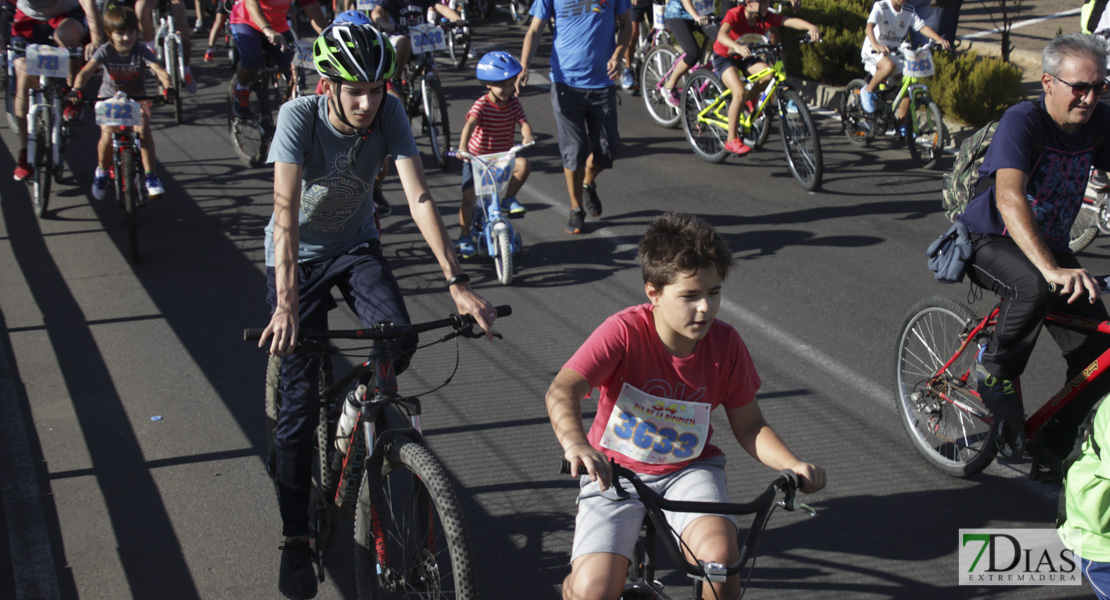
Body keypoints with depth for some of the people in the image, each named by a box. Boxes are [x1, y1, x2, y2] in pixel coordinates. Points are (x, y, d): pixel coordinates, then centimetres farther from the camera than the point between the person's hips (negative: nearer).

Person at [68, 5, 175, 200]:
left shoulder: (142, 51, -16)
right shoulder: (105, 52, -17)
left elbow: (159, 70, -30)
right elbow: (86, 71, -29)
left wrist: (168, 86, -51)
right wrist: (76, 89, -49)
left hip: (137, 98, 0)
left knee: (143, 131, -24)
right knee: (107, 135, -19)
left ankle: (150, 176, -13)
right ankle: (102, 172, 8)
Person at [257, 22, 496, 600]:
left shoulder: (390, 113, -19)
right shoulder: (299, 116, -26)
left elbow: (419, 197, -26)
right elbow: (287, 211, -36)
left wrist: (457, 283, -37)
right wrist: (286, 303, -48)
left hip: (357, 245, 2)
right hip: (298, 255, -2)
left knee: (399, 340, -25)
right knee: (300, 399, -7)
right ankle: (295, 539, 6)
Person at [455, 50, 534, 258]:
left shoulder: (513, 103, -7)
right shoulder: (482, 105, -21)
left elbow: (523, 122, -18)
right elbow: (470, 124, -37)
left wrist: (527, 135, -43)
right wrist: (463, 147, -54)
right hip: (476, 156, -3)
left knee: (524, 165, -26)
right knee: (468, 198, -6)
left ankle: (509, 199, -3)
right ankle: (465, 238, 11)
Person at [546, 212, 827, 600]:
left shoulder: (725, 343, -9)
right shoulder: (625, 332, -19)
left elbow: (749, 426, 1)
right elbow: (562, 392, -31)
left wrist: (794, 465, -18)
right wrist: (576, 444, -51)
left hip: (689, 471, 2)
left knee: (720, 554, -29)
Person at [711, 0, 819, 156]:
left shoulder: (766, 18, -15)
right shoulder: (735, 14, -27)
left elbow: (792, 21, -25)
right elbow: (721, 35, -45)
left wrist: (812, 27, -43)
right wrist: (737, 47, -64)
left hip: (745, 58, 5)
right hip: (724, 57, -5)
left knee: (769, 75, -24)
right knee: (740, 92, -28)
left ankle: (749, 99, 8)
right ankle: (732, 140, -18)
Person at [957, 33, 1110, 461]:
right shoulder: (1022, 121, -25)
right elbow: (1009, 198, -38)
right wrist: (1052, 269, -51)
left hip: (1049, 245, 6)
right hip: (989, 242, -6)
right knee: (1034, 285, -39)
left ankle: (1054, 448, 12)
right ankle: (993, 369, -13)